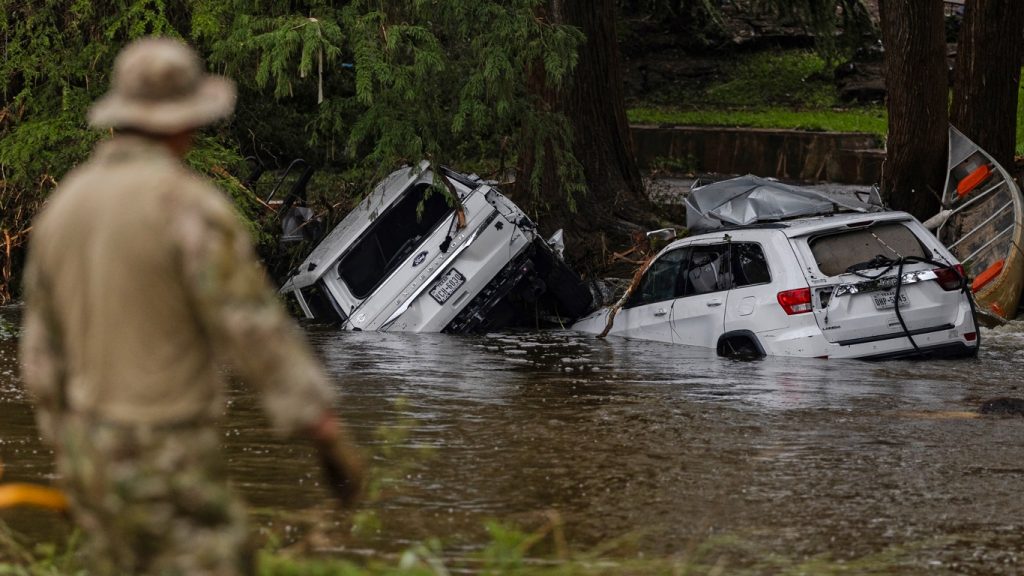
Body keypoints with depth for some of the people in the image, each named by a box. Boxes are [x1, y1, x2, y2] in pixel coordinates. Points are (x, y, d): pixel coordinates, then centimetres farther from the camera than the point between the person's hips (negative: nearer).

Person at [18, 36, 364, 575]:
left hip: (97, 456, 8)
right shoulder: (191, 205, -19)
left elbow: (45, 350, 12)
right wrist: (333, 438, -14)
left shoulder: (64, 208, 6)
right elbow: (258, 333, -21)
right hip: (168, 468, -8)